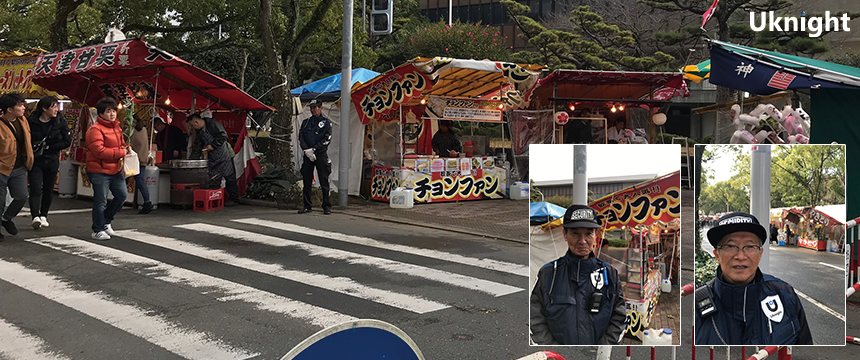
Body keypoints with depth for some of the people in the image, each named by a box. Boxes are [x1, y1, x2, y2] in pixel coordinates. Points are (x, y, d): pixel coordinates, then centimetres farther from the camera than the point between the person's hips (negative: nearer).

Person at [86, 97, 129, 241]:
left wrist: (127, 148, 4)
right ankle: (98, 230, 12)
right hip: (99, 171, -8)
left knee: (122, 195, 12)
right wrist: (121, 152, -20)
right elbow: (99, 151, -23)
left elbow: (121, 143, 28)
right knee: (101, 201, -2)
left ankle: (105, 221, 30)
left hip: (116, 170, 8)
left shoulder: (117, 128, 14)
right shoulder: (95, 130, -14)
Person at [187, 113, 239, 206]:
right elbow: (197, 148, 16)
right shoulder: (199, 132, 15)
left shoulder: (212, 124, -10)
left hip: (224, 155, -8)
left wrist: (212, 145, -16)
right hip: (213, 158, 8)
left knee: (230, 177, -3)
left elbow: (223, 136, -19)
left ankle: (234, 199, 2)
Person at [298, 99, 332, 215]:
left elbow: (326, 139, -5)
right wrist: (306, 150, -10)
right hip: (307, 155, 4)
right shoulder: (306, 122, 16)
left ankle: (327, 206, 2)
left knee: (324, 182, -3)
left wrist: (313, 149, -13)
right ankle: (307, 205, 14)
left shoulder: (326, 122, 4)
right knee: (306, 182, 6)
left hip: (321, 154, -4)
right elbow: (301, 137, 7)